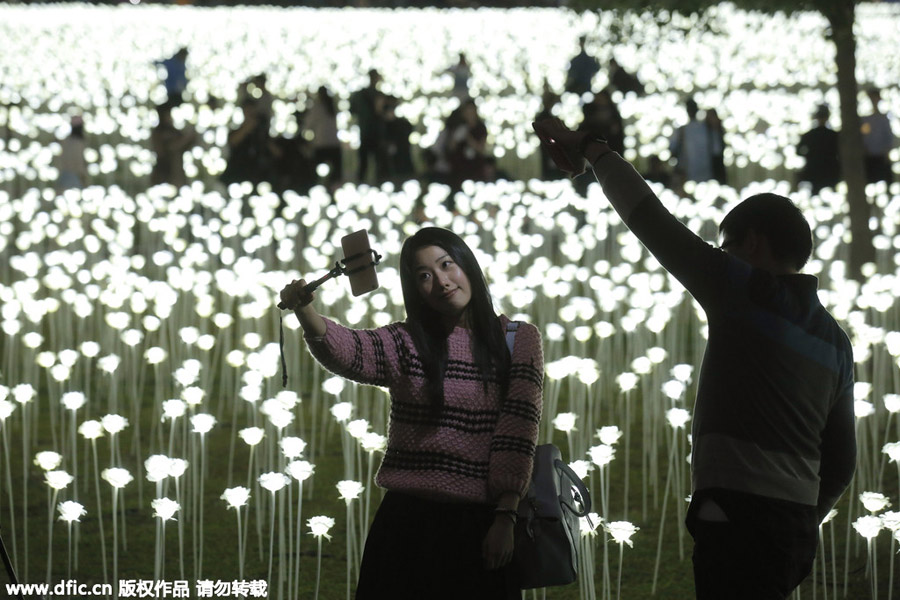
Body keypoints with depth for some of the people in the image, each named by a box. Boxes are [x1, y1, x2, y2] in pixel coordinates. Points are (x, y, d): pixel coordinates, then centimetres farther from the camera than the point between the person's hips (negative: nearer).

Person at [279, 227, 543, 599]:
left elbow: (518, 430, -3)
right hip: (406, 522, 1)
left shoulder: (519, 340, 4)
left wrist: (504, 518, -11)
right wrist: (305, 314, -35)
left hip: (479, 525, -1)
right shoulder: (405, 344, 6)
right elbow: (345, 351, -14)